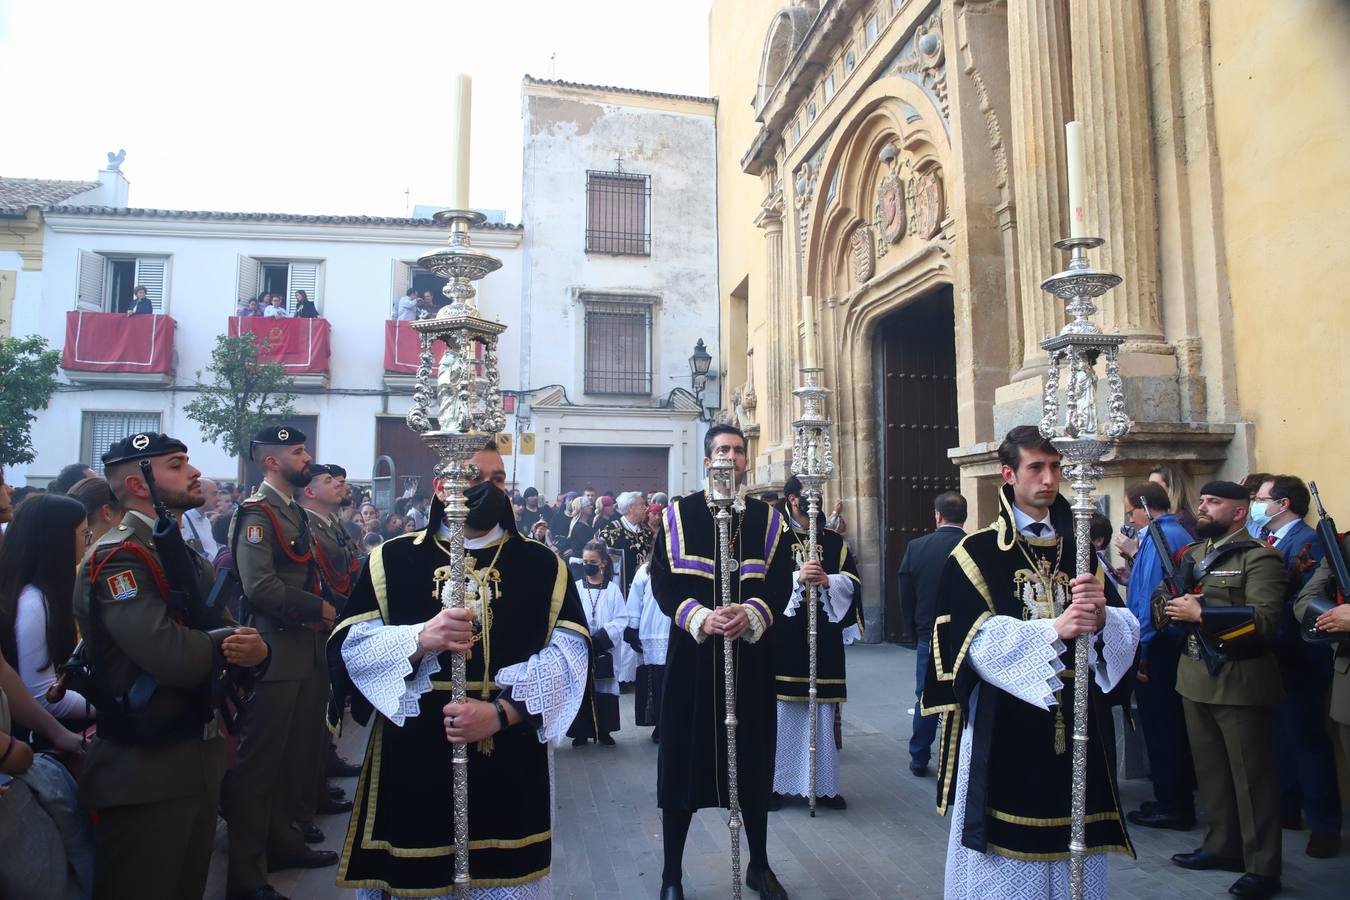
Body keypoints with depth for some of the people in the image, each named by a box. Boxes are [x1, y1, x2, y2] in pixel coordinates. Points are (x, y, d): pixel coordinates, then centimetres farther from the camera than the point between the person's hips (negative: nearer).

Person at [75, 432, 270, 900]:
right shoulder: (116, 558, -18)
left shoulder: (185, 555, 12)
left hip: (198, 757, 9)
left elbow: (233, 635, 5)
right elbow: (172, 655, -31)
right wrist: (233, 642, -11)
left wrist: (256, 648, -18)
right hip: (144, 770, -8)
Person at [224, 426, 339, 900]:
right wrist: (319, 608, -15)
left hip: (303, 651, 9)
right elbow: (260, 587, -25)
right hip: (274, 655, -9)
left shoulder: (293, 511, 15)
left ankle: (281, 841, 36)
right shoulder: (257, 513, -14)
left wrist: (322, 616, 10)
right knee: (258, 762, 0)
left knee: (298, 754, 19)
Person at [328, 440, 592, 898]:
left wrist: (501, 712, -19)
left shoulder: (543, 565, 5)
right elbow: (350, 645, -2)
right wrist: (419, 639, -21)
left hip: (512, 764, 0)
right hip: (411, 761, 0)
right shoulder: (393, 558, 5)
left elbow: (568, 653, -6)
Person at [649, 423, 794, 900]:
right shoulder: (678, 514, 2)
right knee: (684, 760, 3)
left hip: (751, 655, 2)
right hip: (692, 653, -2)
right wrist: (699, 616, -21)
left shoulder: (768, 518, 7)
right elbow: (662, 581, -5)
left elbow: (781, 583, 0)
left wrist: (750, 614, -19)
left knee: (754, 760, 12)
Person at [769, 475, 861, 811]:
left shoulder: (834, 541, 13)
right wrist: (797, 578, -21)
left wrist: (827, 580, -12)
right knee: (783, 709, -2)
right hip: (784, 638, -3)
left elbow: (853, 581, 7)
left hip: (824, 639, 3)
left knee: (823, 710, 7)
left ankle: (825, 785, 17)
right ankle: (777, 782, 10)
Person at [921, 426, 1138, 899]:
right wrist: (1053, 630, -23)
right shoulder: (976, 553, -3)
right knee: (1005, 860, 1)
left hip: (1077, 733, 4)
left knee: (1074, 852, 9)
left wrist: (1102, 616, -19)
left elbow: (1126, 632, 4)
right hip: (1001, 734, -4)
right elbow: (976, 639, -13)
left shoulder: (1080, 551, 11)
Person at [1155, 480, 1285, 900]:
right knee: (1210, 769, 17)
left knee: (1251, 775, 2)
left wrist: (1200, 613, -22)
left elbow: (1265, 618, -23)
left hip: (1239, 681, -8)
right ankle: (1222, 846, 31)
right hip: (1195, 677, 8)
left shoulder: (1259, 557, -11)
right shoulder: (1191, 554, 14)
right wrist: (1169, 601, -7)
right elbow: (1164, 596, 16)